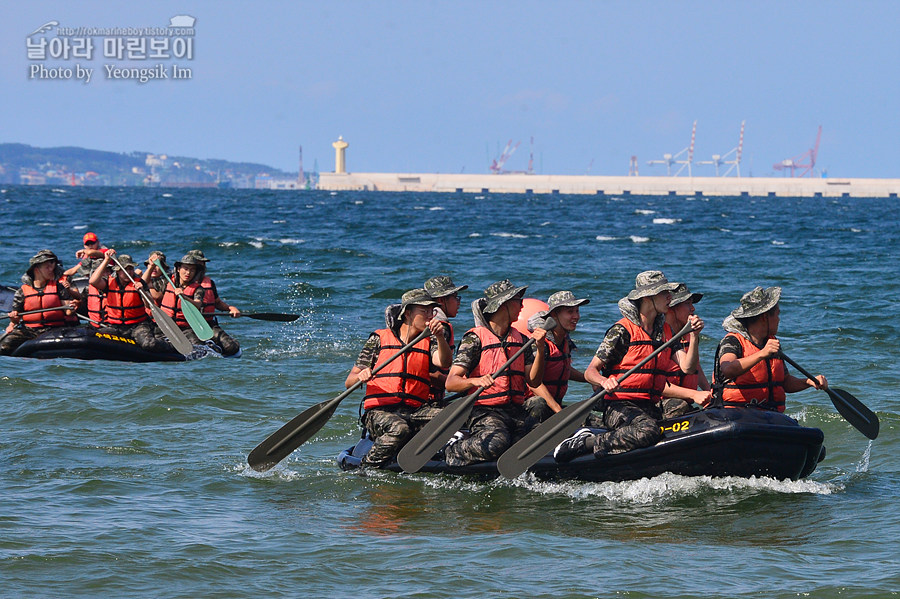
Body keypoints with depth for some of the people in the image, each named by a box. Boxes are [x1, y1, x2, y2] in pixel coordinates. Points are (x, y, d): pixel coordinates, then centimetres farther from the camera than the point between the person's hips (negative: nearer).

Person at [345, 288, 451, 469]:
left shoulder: (428, 343, 18)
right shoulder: (379, 339, 11)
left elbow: (443, 363, -7)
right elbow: (349, 383, 8)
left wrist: (440, 336, -25)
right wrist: (360, 377, -16)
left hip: (414, 412, 3)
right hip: (378, 411, -3)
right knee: (399, 428, -37)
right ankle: (365, 470, -22)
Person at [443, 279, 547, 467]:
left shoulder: (520, 339, 17)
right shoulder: (475, 339, -4)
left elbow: (533, 381, 8)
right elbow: (451, 382, -12)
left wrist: (540, 349, -6)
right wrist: (475, 381, -33)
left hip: (516, 411, 7)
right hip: (484, 411, -7)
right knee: (496, 442, -37)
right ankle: (454, 451, -6)